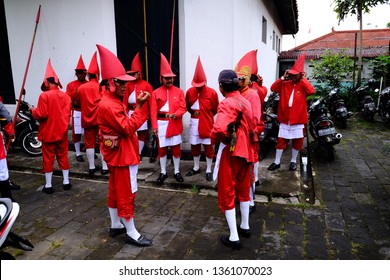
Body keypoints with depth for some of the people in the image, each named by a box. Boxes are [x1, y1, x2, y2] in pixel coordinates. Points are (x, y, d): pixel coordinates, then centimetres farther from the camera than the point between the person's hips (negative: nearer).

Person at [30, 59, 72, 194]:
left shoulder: (44, 95, -14)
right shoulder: (66, 96, 0)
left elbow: (41, 115, -16)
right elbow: (67, 114, 4)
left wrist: (33, 110, 2)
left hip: (48, 132, -4)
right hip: (62, 132, 4)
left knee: (48, 158, 5)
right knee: (63, 156, 13)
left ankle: (48, 185, 12)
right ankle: (66, 182, 20)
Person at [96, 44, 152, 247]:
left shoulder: (113, 101, 10)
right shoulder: (108, 105, -22)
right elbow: (128, 128, -25)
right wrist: (139, 107, -24)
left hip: (119, 154, 11)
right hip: (121, 155, -11)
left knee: (115, 191, 18)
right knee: (127, 194, 0)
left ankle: (116, 225, 33)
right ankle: (131, 234, 13)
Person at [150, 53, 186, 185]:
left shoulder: (179, 92, 3)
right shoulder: (156, 93, 1)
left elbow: (183, 108, -3)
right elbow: (153, 111, -3)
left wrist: (175, 115, -22)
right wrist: (154, 126, -9)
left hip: (175, 124, 0)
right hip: (161, 124, 0)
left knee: (176, 148, 7)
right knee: (162, 149, 8)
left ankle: (177, 172, 21)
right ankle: (163, 172, 21)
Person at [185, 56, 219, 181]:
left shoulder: (212, 93, -11)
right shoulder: (189, 92, -3)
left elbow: (215, 109, 1)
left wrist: (206, 116, 5)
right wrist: (193, 112, 0)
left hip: (207, 123, -3)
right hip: (194, 123, 3)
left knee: (208, 147, 5)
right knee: (194, 146, 13)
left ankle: (208, 170, 18)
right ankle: (196, 168, 31)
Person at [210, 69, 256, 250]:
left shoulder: (226, 104, -20)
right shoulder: (245, 102, 5)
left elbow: (219, 129, -34)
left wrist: (214, 139, -15)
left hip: (230, 153, -8)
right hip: (245, 150, 8)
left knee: (226, 194, 5)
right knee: (243, 189, 21)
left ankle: (233, 237, 12)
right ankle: (245, 227, 36)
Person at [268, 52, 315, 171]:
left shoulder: (303, 86, -3)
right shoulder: (285, 84, 4)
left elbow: (311, 91, -22)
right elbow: (273, 88, -7)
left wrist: (304, 79, -13)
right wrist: (283, 77, -9)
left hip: (298, 119, -1)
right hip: (285, 118, 1)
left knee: (297, 141, 11)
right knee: (281, 140, 7)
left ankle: (293, 161, 28)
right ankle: (277, 162, 17)